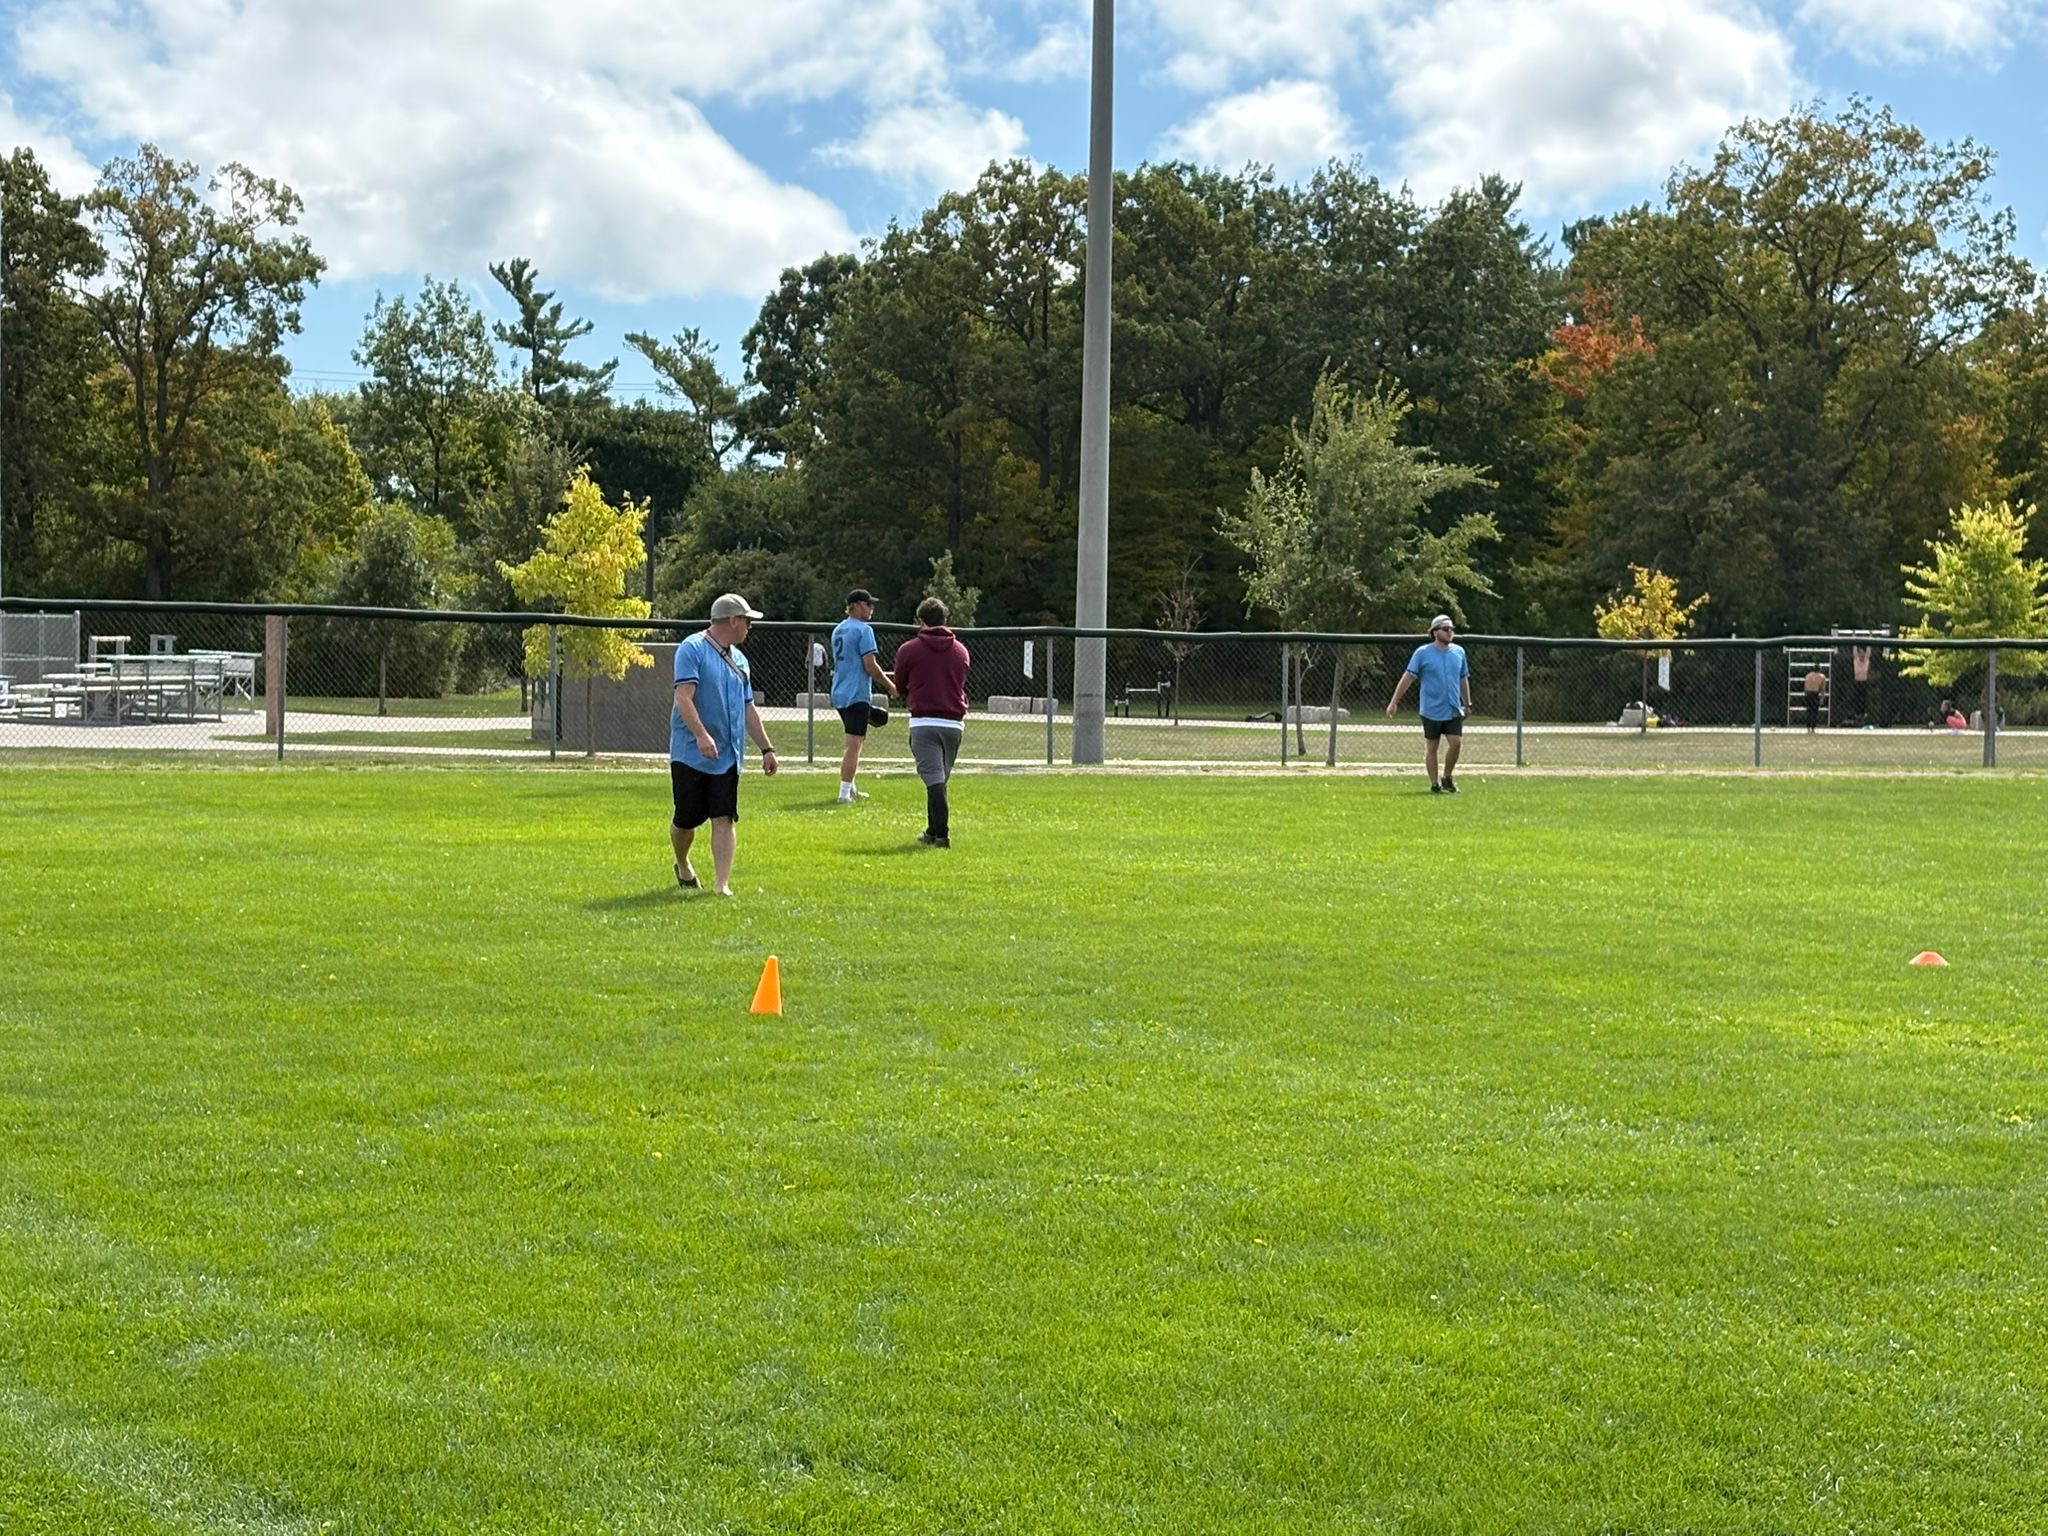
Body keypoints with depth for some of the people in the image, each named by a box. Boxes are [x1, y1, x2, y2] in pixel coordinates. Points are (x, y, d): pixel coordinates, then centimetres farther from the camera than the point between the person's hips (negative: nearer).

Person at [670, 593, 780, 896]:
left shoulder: (739, 659, 16)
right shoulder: (692, 649, -7)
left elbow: (748, 708, 22)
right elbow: (684, 696, -18)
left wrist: (767, 749, 18)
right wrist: (702, 736, -30)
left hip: (728, 757, 6)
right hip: (690, 754, -6)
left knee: (724, 818, -5)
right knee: (686, 819, 3)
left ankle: (722, 884, -8)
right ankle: (683, 866, 31)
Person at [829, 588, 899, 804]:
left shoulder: (838, 630, 16)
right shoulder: (863, 630, -12)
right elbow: (870, 665, -17)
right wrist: (890, 685, -4)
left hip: (839, 694, 9)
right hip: (857, 695, -9)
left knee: (858, 740, 21)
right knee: (854, 744, -8)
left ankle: (850, 789, 25)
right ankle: (844, 794, -11)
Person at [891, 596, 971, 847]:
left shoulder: (909, 649, 2)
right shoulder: (961, 651, 13)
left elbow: (900, 687, 12)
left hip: (923, 722, -4)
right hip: (954, 722, 4)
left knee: (934, 779, -9)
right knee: (940, 779, 15)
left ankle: (941, 834, -17)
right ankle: (934, 832, 21)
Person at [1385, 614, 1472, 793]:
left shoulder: (1459, 652, 6)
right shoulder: (1423, 653, -6)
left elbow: (1463, 679, 17)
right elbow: (1408, 677, -6)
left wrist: (1467, 704, 21)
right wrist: (1394, 702, -10)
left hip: (1453, 710, 3)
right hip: (1431, 710, -3)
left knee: (1456, 742, -8)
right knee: (1432, 748, 4)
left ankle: (1448, 778, 12)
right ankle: (1434, 784, 14)